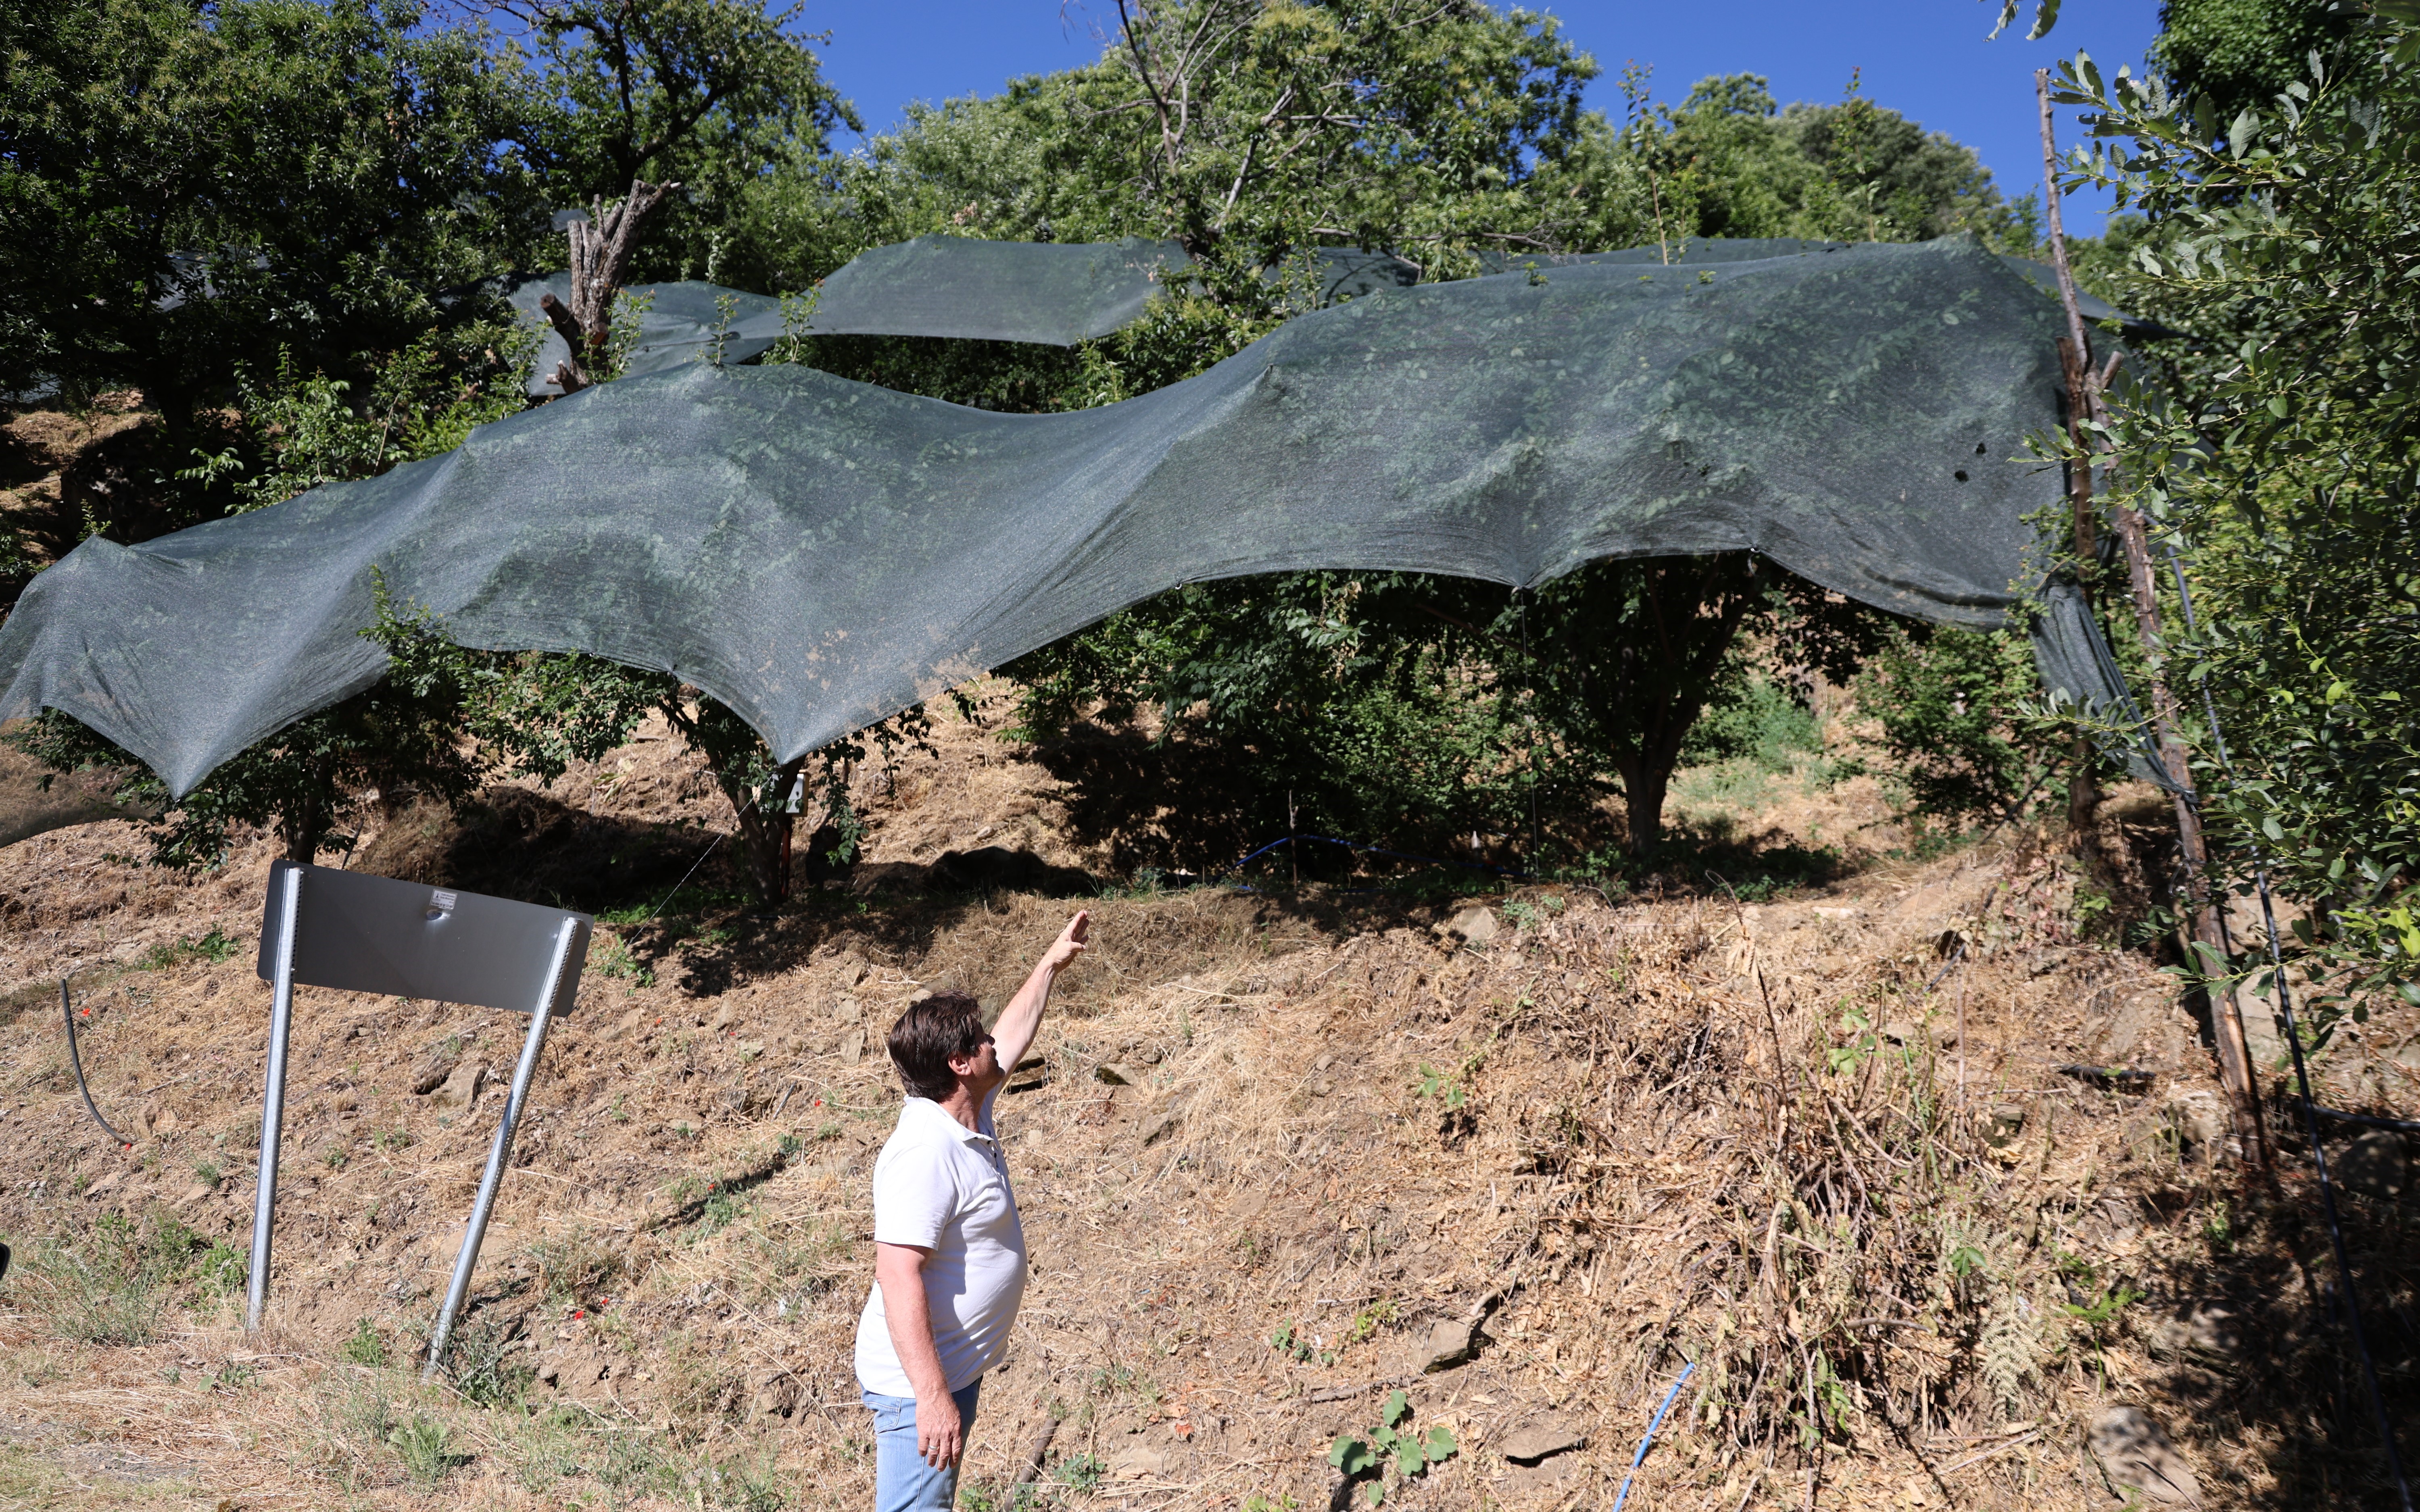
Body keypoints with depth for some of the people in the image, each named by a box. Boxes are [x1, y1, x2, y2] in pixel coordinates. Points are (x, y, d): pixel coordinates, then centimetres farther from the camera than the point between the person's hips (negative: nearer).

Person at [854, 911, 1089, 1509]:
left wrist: (1051, 965, 33)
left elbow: (1013, 1038, 24)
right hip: (922, 1383, -11)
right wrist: (932, 1395, -34)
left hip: (957, 1370, 11)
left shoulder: (968, 1113, 5)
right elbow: (898, 1278, -31)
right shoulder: (926, 1154, -26)